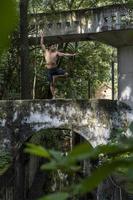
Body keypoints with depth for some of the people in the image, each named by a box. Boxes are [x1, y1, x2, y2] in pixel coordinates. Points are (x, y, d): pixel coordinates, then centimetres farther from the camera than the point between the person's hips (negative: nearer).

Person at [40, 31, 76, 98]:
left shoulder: (56, 53, 8)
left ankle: (56, 77, 7)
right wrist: (42, 37, 11)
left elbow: (64, 54, 3)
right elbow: (42, 44, 10)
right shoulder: (46, 51, 6)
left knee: (66, 74, -14)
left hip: (56, 68, 2)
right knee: (51, 84, -1)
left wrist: (71, 54, -5)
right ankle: (53, 96, 7)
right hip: (49, 70, -2)